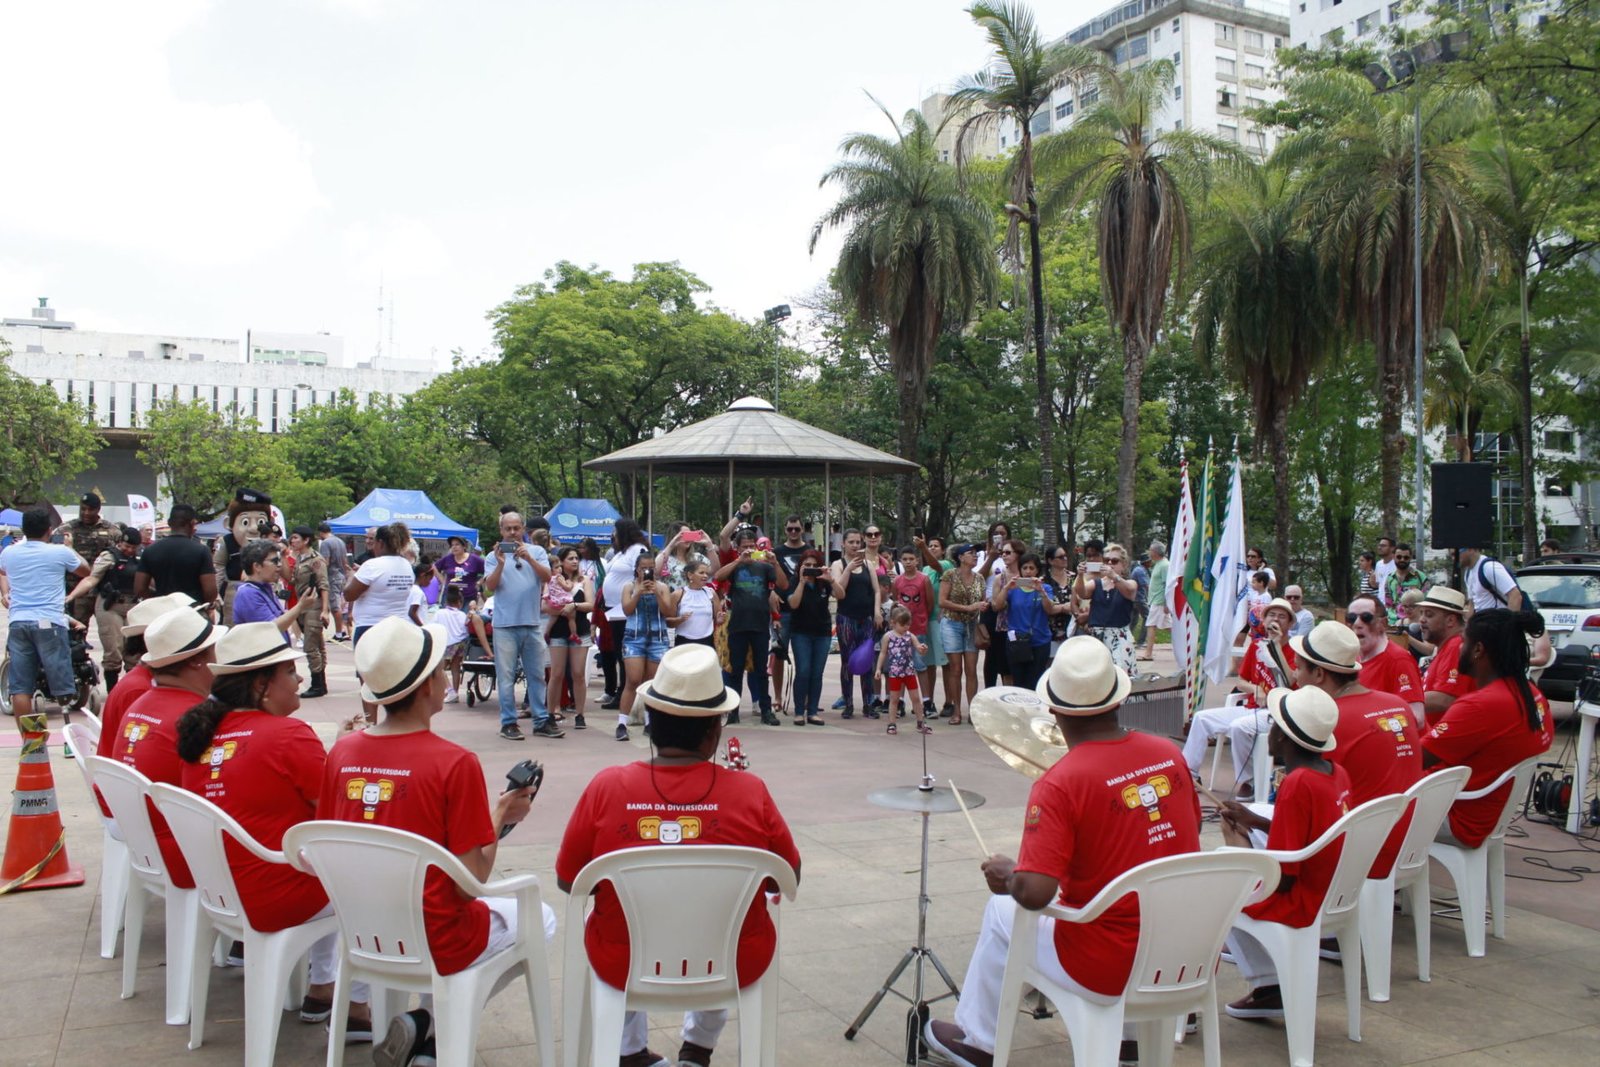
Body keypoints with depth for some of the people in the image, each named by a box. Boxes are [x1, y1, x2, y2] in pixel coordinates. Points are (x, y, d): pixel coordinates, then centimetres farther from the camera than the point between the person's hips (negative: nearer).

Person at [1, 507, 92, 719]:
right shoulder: (60, 553, -1)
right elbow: (85, 571, 17)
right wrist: (69, 549, 29)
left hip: (17, 622, 4)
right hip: (49, 622, -4)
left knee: (20, 687, 4)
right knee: (62, 687, 1)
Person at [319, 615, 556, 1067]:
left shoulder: (342, 751, -5)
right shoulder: (455, 763, -21)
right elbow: (473, 878, -18)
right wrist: (500, 818, -2)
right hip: (434, 944, -7)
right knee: (539, 917, 19)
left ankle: (421, 1028, 17)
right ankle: (428, 1024, 5)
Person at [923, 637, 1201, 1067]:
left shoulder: (1060, 784, -21)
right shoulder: (1169, 753, -4)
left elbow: (1034, 893, -26)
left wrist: (1007, 874, -5)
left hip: (1112, 969, -5)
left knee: (1003, 911, 20)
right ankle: (1129, 1031, 44)